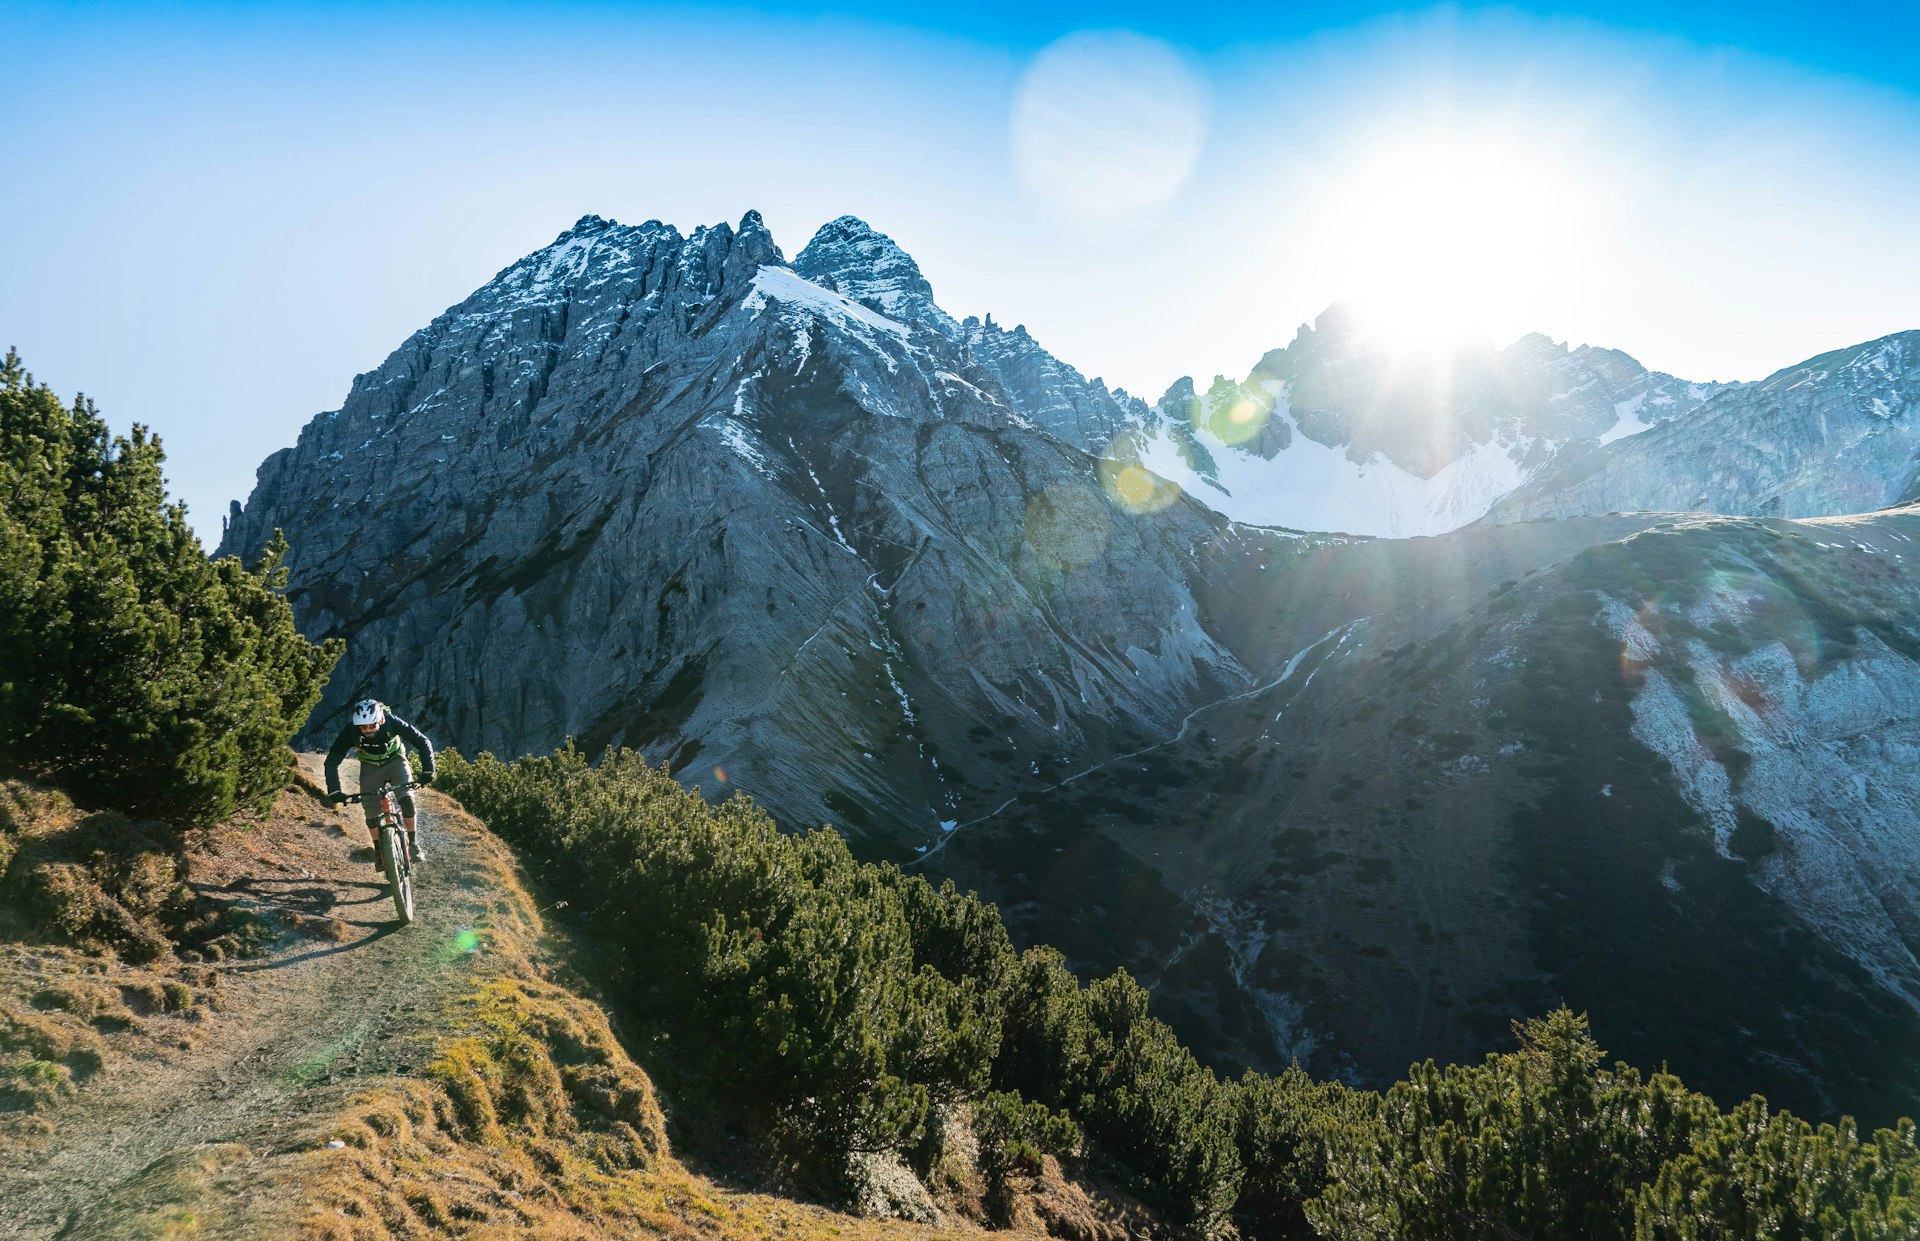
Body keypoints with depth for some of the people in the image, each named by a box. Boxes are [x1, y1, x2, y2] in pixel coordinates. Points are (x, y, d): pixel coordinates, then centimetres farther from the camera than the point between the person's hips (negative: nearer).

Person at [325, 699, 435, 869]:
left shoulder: (392, 723, -34)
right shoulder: (351, 731, -32)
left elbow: (423, 742, -28)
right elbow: (332, 761, -28)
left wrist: (428, 771, -37)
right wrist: (333, 791, -38)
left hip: (395, 759, -1)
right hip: (370, 765, 1)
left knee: (406, 797, -22)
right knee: (370, 809, -11)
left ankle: (413, 842, -6)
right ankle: (378, 850, 10)